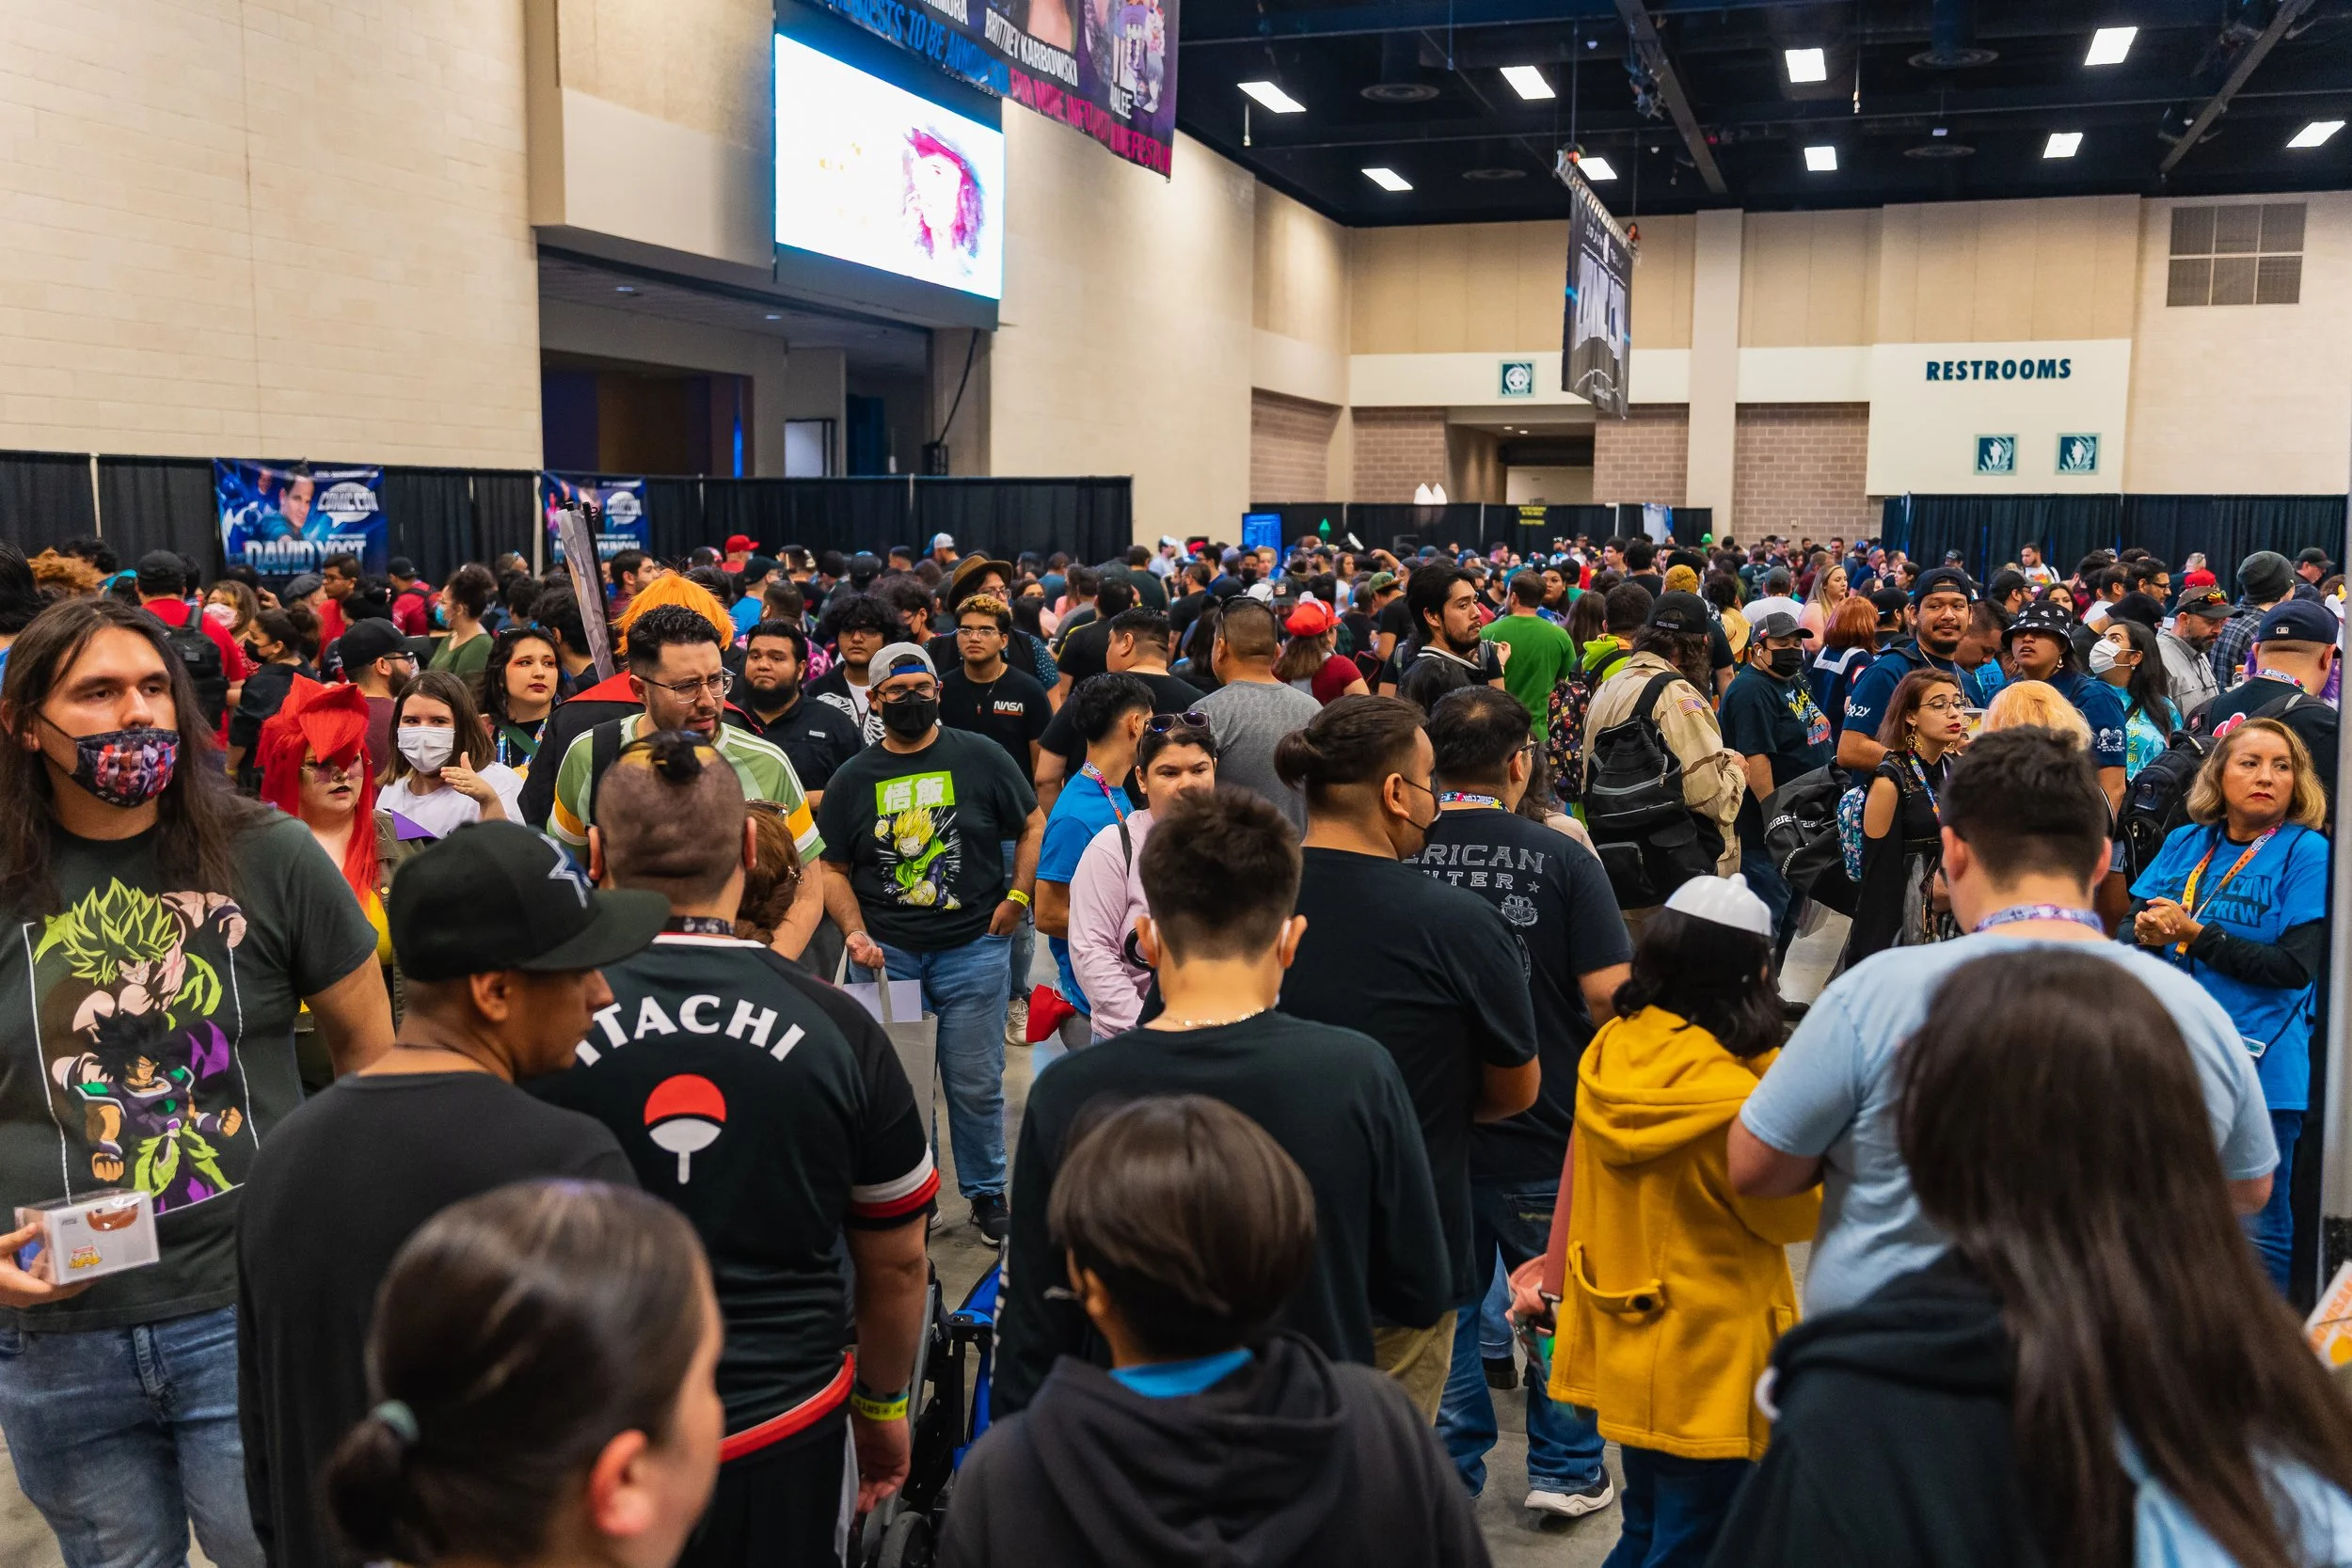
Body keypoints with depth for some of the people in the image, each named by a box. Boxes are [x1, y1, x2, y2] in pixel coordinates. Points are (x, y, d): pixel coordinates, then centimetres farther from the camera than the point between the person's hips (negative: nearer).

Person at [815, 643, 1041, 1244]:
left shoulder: (981, 757, 1)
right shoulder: (853, 778, 6)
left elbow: (1033, 825, 8)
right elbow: (833, 867, 8)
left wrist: (1017, 897, -2)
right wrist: (856, 932, -6)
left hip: (974, 947, -1)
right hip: (886, 954, 2)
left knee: (976, 1083, 5)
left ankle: (987, 1192, 24)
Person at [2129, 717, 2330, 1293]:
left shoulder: (2307, 853, -6)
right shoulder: (2184, 844, 9)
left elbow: (2297, 965, -15)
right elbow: (2127, 927, 7)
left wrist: (2194, 933, -17)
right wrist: (2147, 934, -15)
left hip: (2256, 1066, -5)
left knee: (2257, 1230, 2)